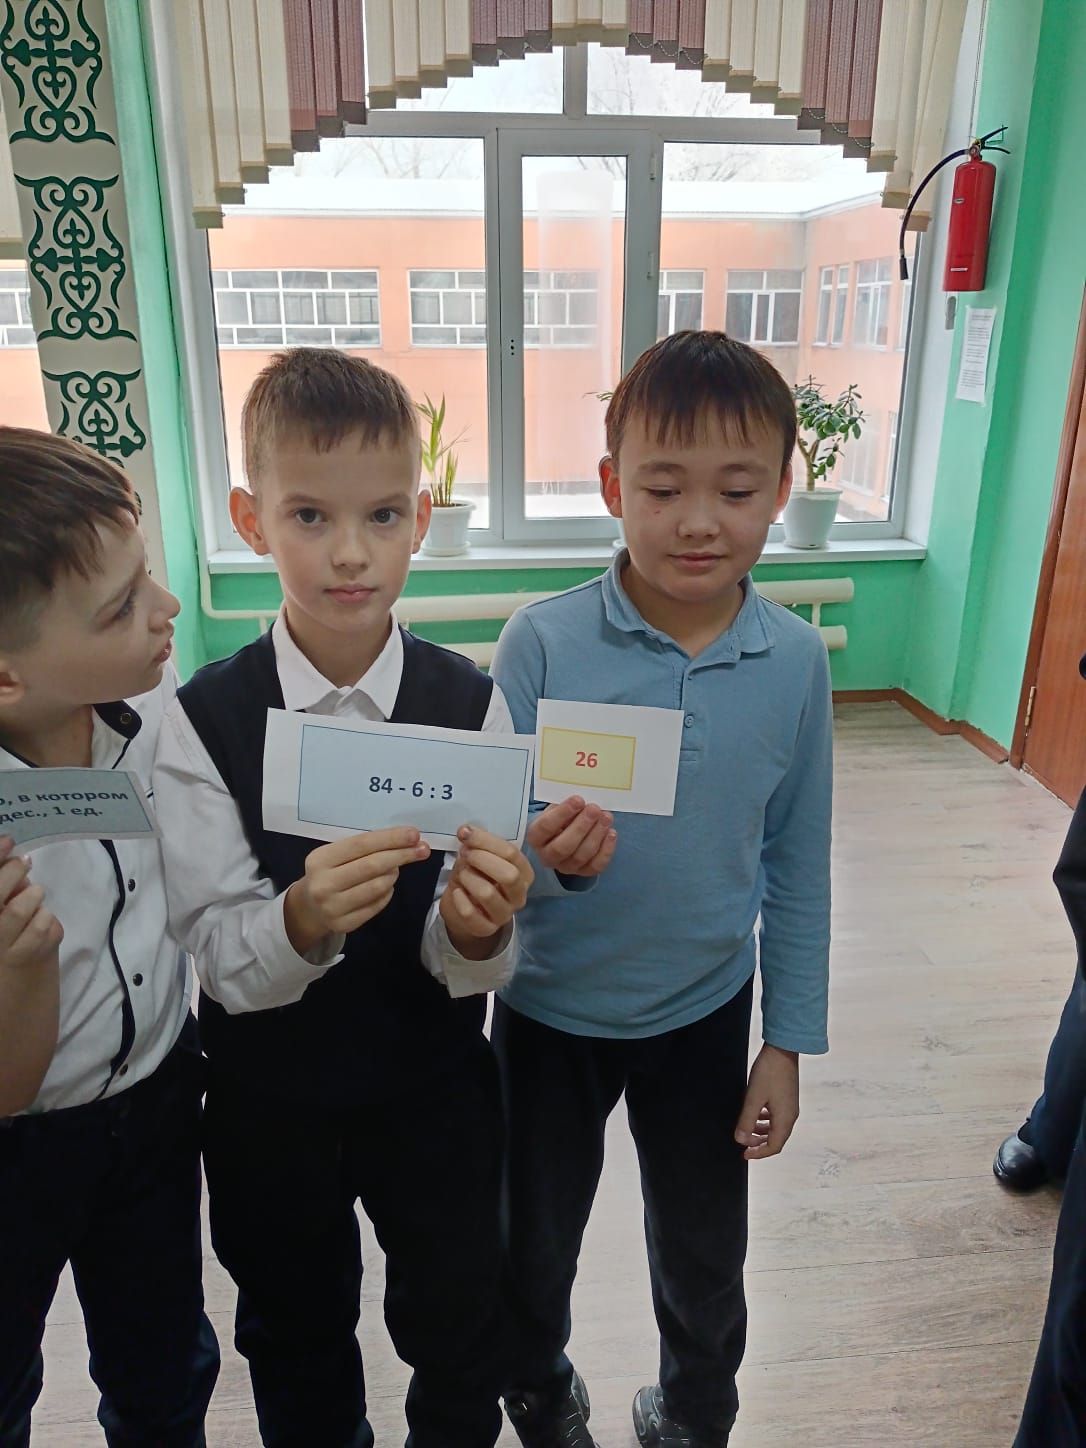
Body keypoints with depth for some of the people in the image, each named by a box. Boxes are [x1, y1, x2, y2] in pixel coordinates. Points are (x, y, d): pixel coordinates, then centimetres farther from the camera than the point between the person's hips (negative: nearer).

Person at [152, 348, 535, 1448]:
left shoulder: (471, 707, -17)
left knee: (457, 1332, 24)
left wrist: (476, 929, -37)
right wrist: (304, 919, -37)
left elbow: (470, 968, -15)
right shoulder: (203, 721, -17)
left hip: (435, 1088, 1)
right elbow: (221, 959, -16)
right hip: (268, 1099, 0)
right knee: (296, 1339, 27)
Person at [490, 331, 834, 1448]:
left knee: (705, 1261, 23)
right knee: (532, 1251, 21)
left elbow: (797, 864, -2)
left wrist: (789, 1042, 2)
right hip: (549, 1010, -1)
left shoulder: (795, 660, -12)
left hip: (706, 1014, 2)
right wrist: (542, 857, -36)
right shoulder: (542, 642, -20)